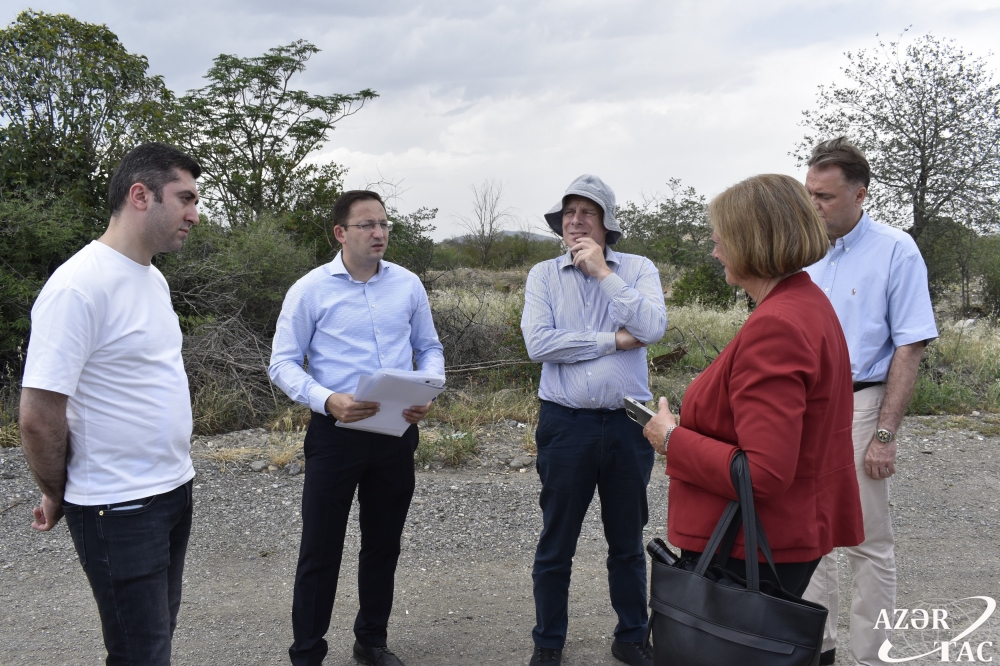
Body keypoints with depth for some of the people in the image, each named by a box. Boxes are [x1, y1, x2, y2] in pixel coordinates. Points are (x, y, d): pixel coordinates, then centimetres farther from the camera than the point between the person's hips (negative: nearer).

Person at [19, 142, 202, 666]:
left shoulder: (152, 278, 8)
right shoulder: (78, 286, -21)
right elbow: (39, 416, -20)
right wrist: (57, 495, -5)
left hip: (175, 492, 8)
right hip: (121, 512, -8)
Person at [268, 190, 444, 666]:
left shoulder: (408, 285, 4)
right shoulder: (310, 290, -6)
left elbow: (429, 348, 12)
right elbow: (283, 364, -6)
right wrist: (328, 400, -23)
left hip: (397, 432, 4)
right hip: (336, 432, -3)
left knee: (384, 544, 16)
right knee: (320, 550, 4)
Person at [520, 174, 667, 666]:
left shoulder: (638, 270, 2)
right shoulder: (544, 275, 1)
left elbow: (653, 327, -16)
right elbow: (539, 343, -13)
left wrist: (602, 272, -13)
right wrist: (614, 340, -12)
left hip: (628, 422, 1)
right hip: (566, 422, 0)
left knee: (627, 541, 16)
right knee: (555, 544, 10)